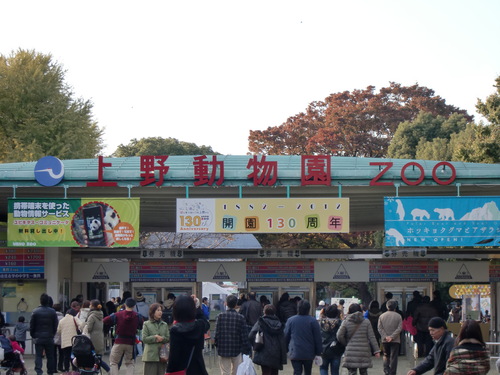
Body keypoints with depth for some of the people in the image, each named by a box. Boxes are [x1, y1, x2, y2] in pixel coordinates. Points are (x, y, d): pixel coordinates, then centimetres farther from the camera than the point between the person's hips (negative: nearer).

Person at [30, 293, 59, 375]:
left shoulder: (35, 312, -5)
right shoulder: (52, 312, -2)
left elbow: (31, 325, -2)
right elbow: (56, 325, 2)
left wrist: (33, 335, 11)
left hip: (38, 337, -1)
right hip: (49, 337, 1)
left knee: (38, 355, 1)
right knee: (50, 356, 10)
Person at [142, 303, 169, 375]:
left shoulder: (165, 325, 12)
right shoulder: (147, 324, 2)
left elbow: (168, 338, 7)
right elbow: (144, 339, -5)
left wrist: (162, 338, -11)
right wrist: (155, 337, -12)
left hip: (162, 355, 4)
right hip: (151, 355, -4)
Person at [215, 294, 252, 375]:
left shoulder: (220, 316, -6)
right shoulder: (240, 318, -7)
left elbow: (217, 333, -5)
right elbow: (244, 336, -6)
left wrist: (216, 344, 11)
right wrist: (247, 350, 3)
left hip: (223, 350, 0)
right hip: (237, 350, 0)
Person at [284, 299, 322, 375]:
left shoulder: (290, 320, -1)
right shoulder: (313, 321, -6)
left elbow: (286, 336, 5)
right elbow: (318, 338, -3)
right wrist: (318, 352, 5)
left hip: (295, 353, 0)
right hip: (309, 353, 0)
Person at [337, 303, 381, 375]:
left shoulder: (346, 322, -1)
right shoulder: (366, 322, 3)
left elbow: (339, 336, -7)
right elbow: (371, 337, 1)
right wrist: (376, 350, 4)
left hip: (351, 353, -1)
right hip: (364, 353, 1)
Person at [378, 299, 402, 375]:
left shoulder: (382, 316, 3)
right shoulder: (398, 316, -3)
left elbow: (379, 328, -3)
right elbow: (399, 328, -10)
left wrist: (385, 336, -9)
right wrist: (392, 337, -13)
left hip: (385, 340, 2)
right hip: (395, 340, -2)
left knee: (386, 356, 16)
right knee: (394, 357, 2)